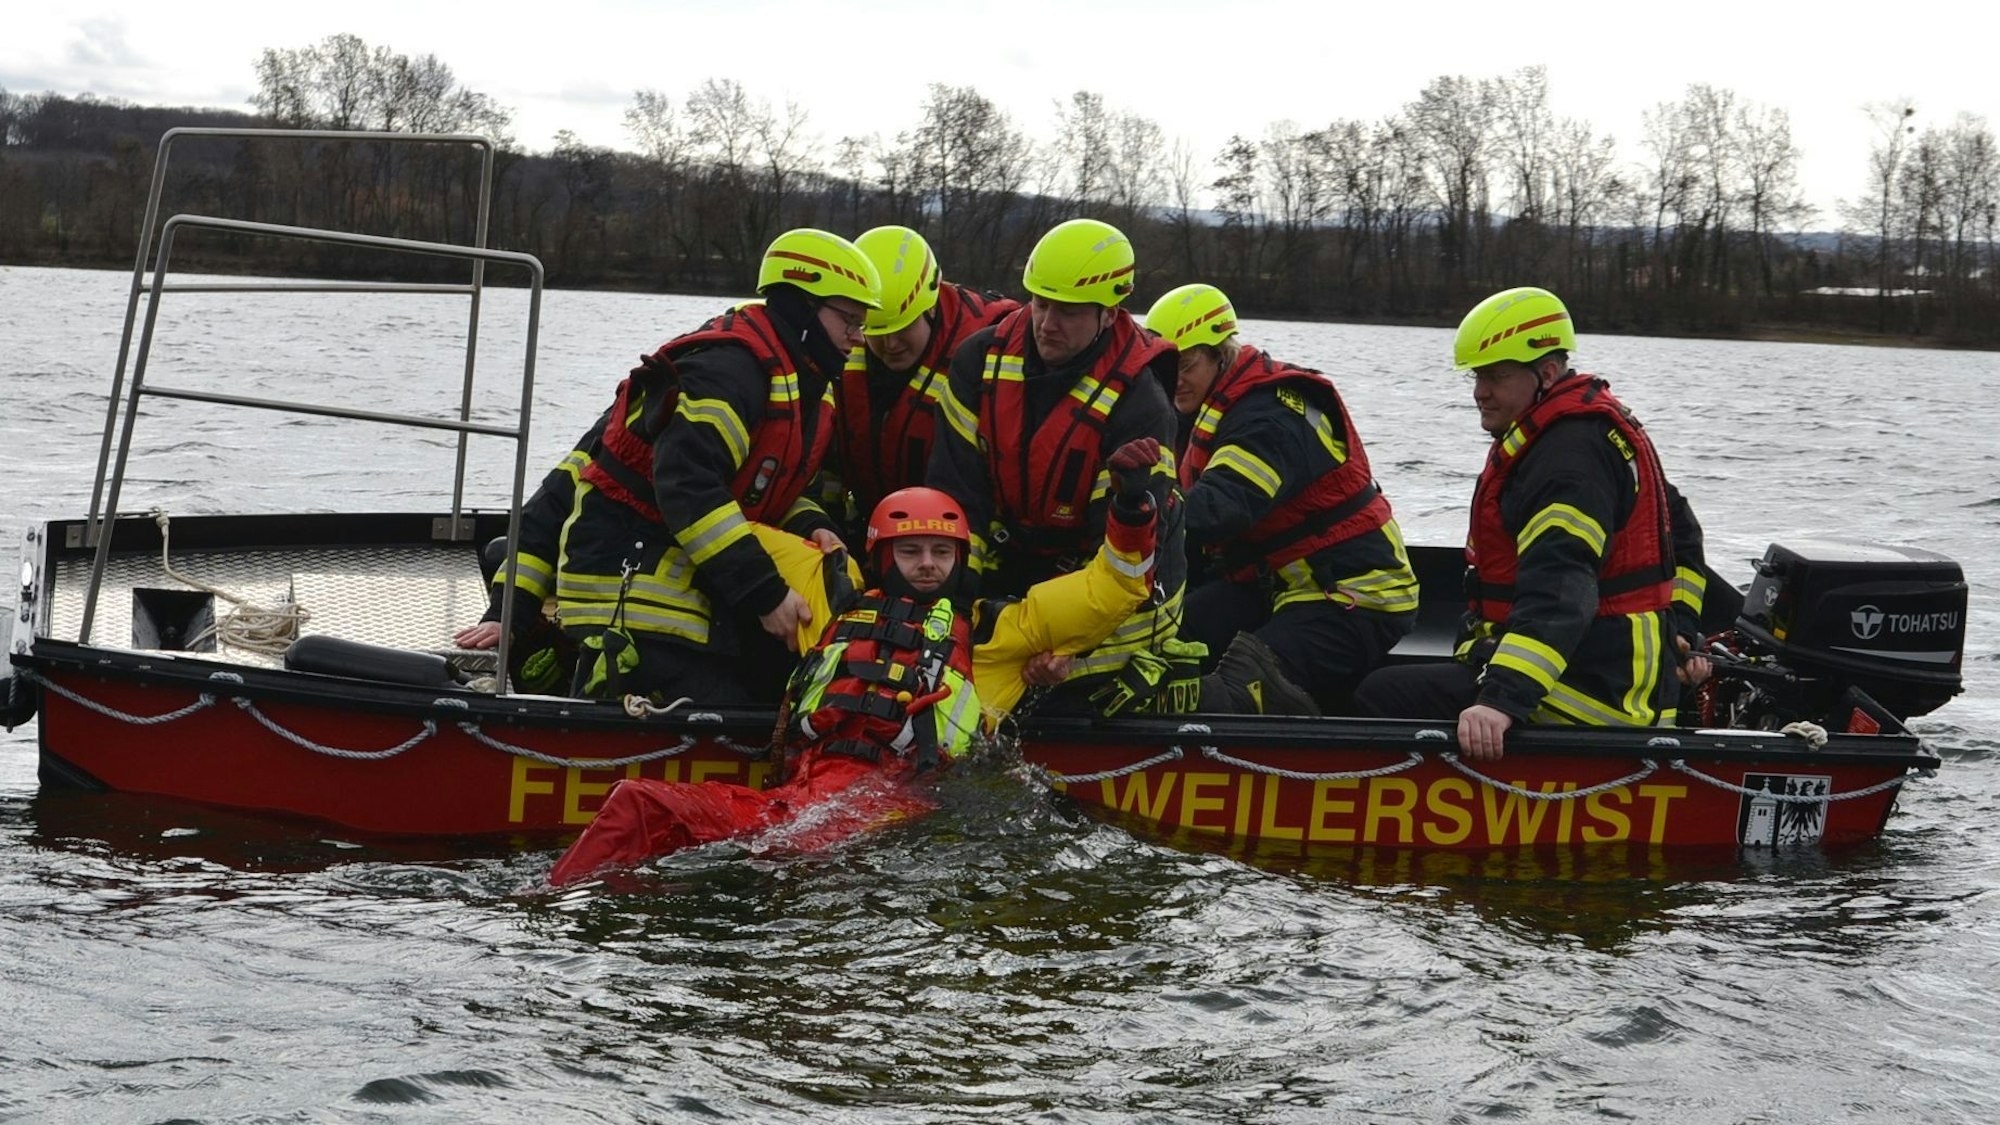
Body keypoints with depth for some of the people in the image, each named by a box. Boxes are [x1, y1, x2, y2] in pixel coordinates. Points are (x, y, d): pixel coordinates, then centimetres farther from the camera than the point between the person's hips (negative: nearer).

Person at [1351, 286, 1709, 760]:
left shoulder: (1569, 457, -18)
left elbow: (1559, 591, -33)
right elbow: (1680, 532, 30)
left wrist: (1502, 698, -43)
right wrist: (1678, 633, 29)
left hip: (1590, 694, -12)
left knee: (1381, 699, -22)